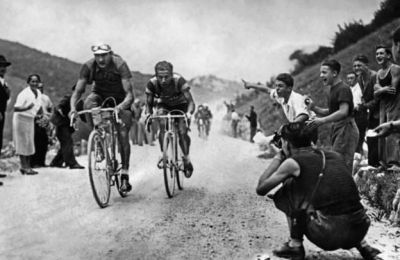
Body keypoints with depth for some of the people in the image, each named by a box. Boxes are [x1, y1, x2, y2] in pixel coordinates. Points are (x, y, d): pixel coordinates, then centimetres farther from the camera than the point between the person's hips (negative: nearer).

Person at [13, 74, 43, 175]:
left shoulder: (38, 93, 1)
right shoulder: (24, 94, -21)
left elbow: (39, 106, 17)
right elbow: (16, 108, -27)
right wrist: (27, 108, -43)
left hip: (31, 119, 8)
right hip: (21, 119, -8)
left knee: (29, 143, 10)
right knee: (23, 143, -5)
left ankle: (27, 166, 16)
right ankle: (25, 167, -3)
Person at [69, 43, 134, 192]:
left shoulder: (120, 65, -29)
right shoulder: (88, 66, -21)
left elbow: (129, 94, -33)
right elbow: (77, 92, -20)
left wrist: (121, 106, -54)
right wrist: (73, 107, -40)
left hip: (119, 99, -2)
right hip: (100, 95, 2)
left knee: (123, 135, -13)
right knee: (89, 103, -34)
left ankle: (125, 176, -3)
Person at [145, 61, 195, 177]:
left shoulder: (179, 80, -35)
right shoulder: (152, 83, -28)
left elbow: (191, 102, -35)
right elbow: (149, 104, -17)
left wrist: (189, 113, -55)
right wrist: (148, 114, -38)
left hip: (180, 105, -1)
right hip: (164, 105, 1)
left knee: (182, 132, -17)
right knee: (162, 126, -30)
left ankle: (186, 158, 7)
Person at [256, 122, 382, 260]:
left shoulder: (293, 162, 1)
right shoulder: (335, 156, 17)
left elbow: (260, 189, 12)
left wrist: (278, 157, 21)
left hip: (331, 235, -5)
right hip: (360, 231, 5)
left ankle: (295, 245, 12)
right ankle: (363, 246, 21)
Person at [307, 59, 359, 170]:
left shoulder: (343, 89, -12)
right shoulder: (333, 89, 18)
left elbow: (343, 112, -23)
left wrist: (323, 120, -32)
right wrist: (314, 108, 4)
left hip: (346, 129, -10)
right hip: (338, 129, 10)